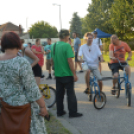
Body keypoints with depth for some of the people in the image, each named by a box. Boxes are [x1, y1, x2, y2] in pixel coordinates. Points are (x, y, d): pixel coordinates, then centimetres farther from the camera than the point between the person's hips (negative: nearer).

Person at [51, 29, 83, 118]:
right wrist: (74, 74, -15)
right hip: (67, 74, -6)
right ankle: (73, 113, 7)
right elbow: (70, 61, -19)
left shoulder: (53, 46, 5)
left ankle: (60, 111, 21)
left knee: (59, 94, 14)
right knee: (71, 94, 3)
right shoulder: (67, 46, -16)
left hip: (58, 74, 7)